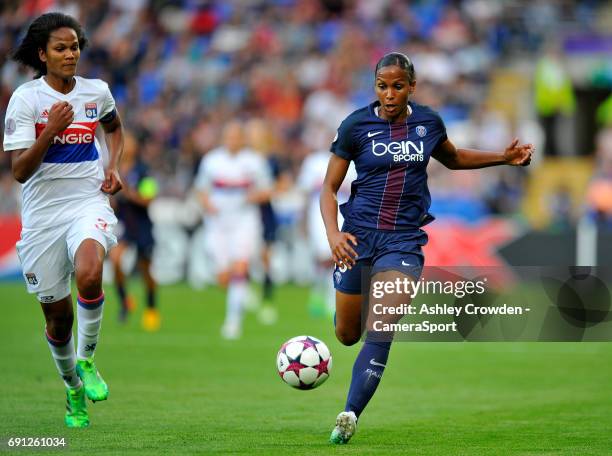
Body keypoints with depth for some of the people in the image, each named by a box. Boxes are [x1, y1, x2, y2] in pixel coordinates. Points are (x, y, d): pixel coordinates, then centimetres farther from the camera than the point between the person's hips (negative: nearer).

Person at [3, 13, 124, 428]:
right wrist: (50, 130, -24)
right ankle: (73, 390, 33)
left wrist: (113, 167, 9)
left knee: (89, 276, -33)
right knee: (58, 316, 6)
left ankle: (86, 361, -10)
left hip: (89, 203, 0)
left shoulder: (97, 91, 3)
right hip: (43, 211, 0)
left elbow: (115, 128, 27)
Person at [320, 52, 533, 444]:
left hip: (404, 238, 0)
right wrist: (333, 233, -18)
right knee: (347, 335, 9)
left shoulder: (428, 122, 3)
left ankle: (350, 416, -21)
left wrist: (504, 158, 14)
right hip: (358, 235, 0)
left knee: (379, 334, -18)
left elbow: (453, 158, 25)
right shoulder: (356, 126, -5)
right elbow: (330, 187, -1)